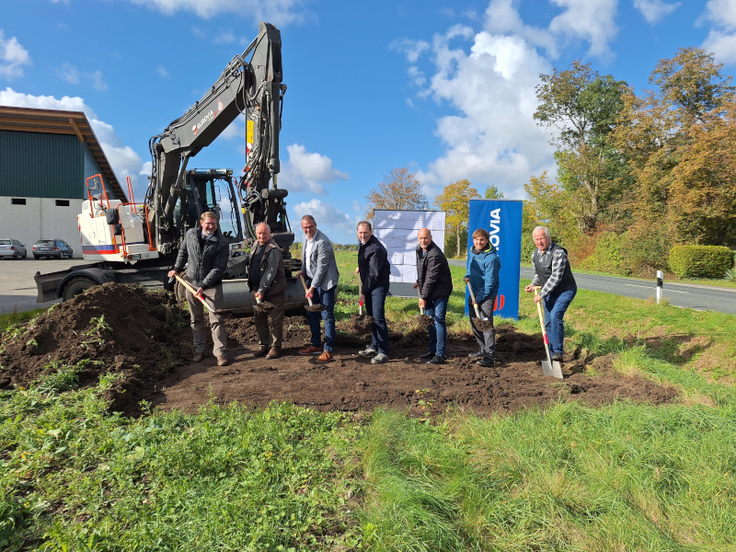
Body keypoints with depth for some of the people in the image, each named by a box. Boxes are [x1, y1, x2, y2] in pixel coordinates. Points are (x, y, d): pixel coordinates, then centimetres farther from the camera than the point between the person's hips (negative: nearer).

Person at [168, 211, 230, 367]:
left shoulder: (222, 243, -13)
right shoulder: (190, 234, 0)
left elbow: (219, 268, -16)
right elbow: (183, 252, 19)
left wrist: (204, 286, -21)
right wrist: (177, 269, 11)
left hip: (212, 285, -4)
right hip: (192, 283, 4)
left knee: (216, 320, -4)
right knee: (195, 319, 13)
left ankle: (220, 352, 2)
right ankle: (199, 349, 25)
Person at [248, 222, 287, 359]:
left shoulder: (273, 250, -15)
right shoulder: (256, 245, 12)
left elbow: (271, 272, -21)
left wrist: (262, 289, -26)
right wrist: (255, 288, 19)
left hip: (273, 291, -8)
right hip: (258, 290, 8)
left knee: (274, 321, 0)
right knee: (259, 320, 13)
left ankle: (275, 347, 9)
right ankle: (263, 345, 25)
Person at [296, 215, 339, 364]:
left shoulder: (323, 242, -22)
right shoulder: (306, 238, 6)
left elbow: (321, 267, -22)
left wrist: (312, 287, -20)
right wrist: (303, 270, 6)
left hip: (325, 282, -9)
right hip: (311, 280, 9)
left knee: (327, 316, -5)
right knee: (311, 314, 15)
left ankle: (328, 351, 1)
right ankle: (316, 345, 29)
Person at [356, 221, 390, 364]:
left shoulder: (376, 249, -24)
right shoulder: (362, 243, 6)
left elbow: (374, 274, -22)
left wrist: (364, 292, -17)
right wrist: (360, 268, 18)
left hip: (379, 284, -10)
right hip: (368, 284, 10)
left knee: (378, 317, -14)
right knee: (371, 316, 14)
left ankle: (383, 352, -10)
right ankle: (374, 347, 25)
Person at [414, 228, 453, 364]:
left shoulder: (435, 255, -24)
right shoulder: (420, 249, 7)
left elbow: (431, 278, -24)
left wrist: (423, 297, -22)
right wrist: (419, 282, 19)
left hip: (440, 291, -10)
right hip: (429, 291, 10)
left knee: (438, 321, -9)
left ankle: (440, 355, -5)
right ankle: (433, 350, 26)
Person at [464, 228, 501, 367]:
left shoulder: (491, 258, -19)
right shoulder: (472, 252, 7)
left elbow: (490, 282, -19)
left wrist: (479, 298, -18)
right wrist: (467, 276, 2)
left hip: (487, 294, -9)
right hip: (474, 292, 9)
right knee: (474, 322, 14)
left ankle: (489, 355, -11)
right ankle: (484, 349, 28)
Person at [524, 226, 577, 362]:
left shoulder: (558, 253, -24)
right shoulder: (535, 254, 2)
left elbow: (555, 277, -28)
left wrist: (541, 294, -25)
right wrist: (533, 284, -7)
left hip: (565, 290, -8)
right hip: (549, 292, 8)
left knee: (555, 316, -24)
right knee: (548, 322, 7)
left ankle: (558, 351, -15)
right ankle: (552, 353, 19)